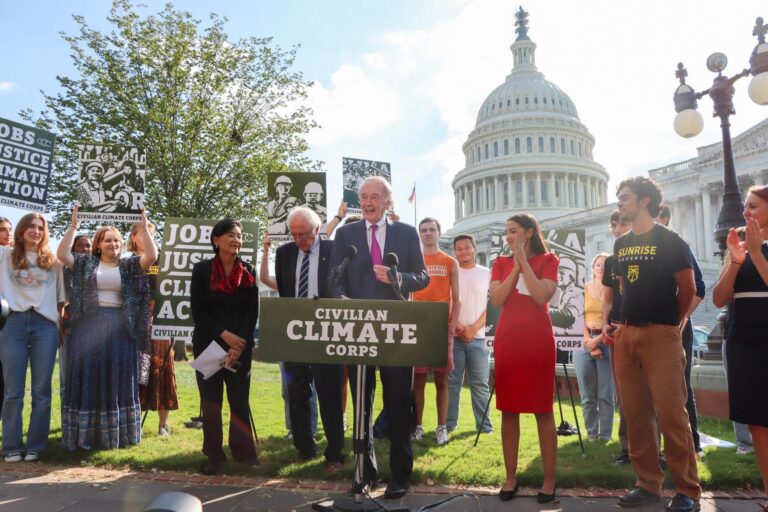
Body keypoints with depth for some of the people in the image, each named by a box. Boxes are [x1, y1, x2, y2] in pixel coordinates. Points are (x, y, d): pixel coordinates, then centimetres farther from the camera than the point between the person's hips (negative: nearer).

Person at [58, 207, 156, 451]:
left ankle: (117, 434, 17)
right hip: (88, 326, 0)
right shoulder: (86, 263, 8)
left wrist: (144, 228, -13)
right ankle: (85, 435, 12)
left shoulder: (129, 265, 7)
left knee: (118, 380, 6)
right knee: (88, 378, 3)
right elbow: (62, 254, -6)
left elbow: (151, 256, -7)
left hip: (119, 328, 1)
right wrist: (73, 225, -10)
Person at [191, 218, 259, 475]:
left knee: (240, 400, 3)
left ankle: (243, 452, 15)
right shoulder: (202, 269, 0)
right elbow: (198, 311, -3)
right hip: (208, 344, 0)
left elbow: (253, 312, 0)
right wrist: (224, 335, -13)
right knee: (211, 401, 5)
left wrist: (239, 346, -10)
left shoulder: (249, 271, 3)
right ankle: (214, 456, 17)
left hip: (241, 346, 1)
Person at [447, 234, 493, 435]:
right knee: (452, 381, 3)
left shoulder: (487, 274, 7)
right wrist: (455, 325, -11)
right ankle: (449, 423, 11)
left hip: (478, 337, 0)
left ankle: (484, 424, 12)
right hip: (453, 335, 0)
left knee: (480, 383, 4)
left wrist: (473, 328, -8)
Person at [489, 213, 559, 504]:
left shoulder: (547, 260, 4)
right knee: (508, 410, 6)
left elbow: (542, 296, -13)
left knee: (543, 410, 1)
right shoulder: (501, 263, 11)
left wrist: (523, 261, -10)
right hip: (507, 342, 3)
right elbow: (496, 300, -3)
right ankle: (510, 478, 16)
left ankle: (549, 480, 11)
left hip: (538, 342, -3)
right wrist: (514, 267, -6)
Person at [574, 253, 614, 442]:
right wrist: (589, 343, -7)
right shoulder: (584, 290, 10)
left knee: (605, 394, -2)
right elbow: (580, 318, 4)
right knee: (587, 395, 3)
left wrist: (597, 340, -11)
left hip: (607, 343, -2)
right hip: (584, 343, 2)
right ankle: (591, 433, 14)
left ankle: (605, 435, 7)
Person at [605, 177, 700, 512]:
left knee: (671, 414, -6)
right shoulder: (621, 244, 14)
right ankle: (648, 484, 20)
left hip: (661, 335, -6)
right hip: (626, 335, 6)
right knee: (636, 415, 8)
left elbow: (688, 290, 1)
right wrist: (617, 322, 13)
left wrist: (672, 322, 11)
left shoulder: (669, 241, -3)